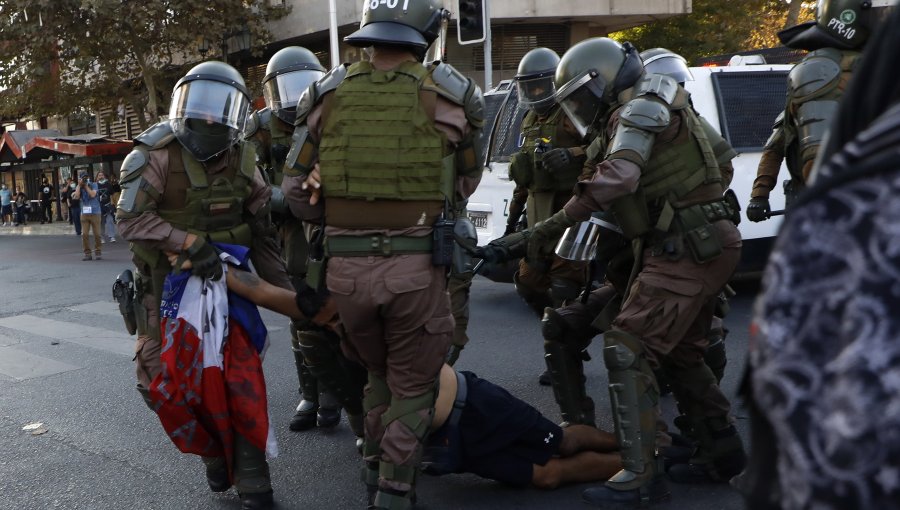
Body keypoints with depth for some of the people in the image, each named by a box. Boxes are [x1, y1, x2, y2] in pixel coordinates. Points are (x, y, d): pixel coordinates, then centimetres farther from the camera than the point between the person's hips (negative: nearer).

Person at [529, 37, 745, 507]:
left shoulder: (640, 107, -11)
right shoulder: (632, 115, 20)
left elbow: (618, 178, -27)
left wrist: (556, 223, -29)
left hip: (687, 250, -11)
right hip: (703, 246, 11)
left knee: (627, 348, -14)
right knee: (679, 352, 21)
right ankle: (722, 451, 33)